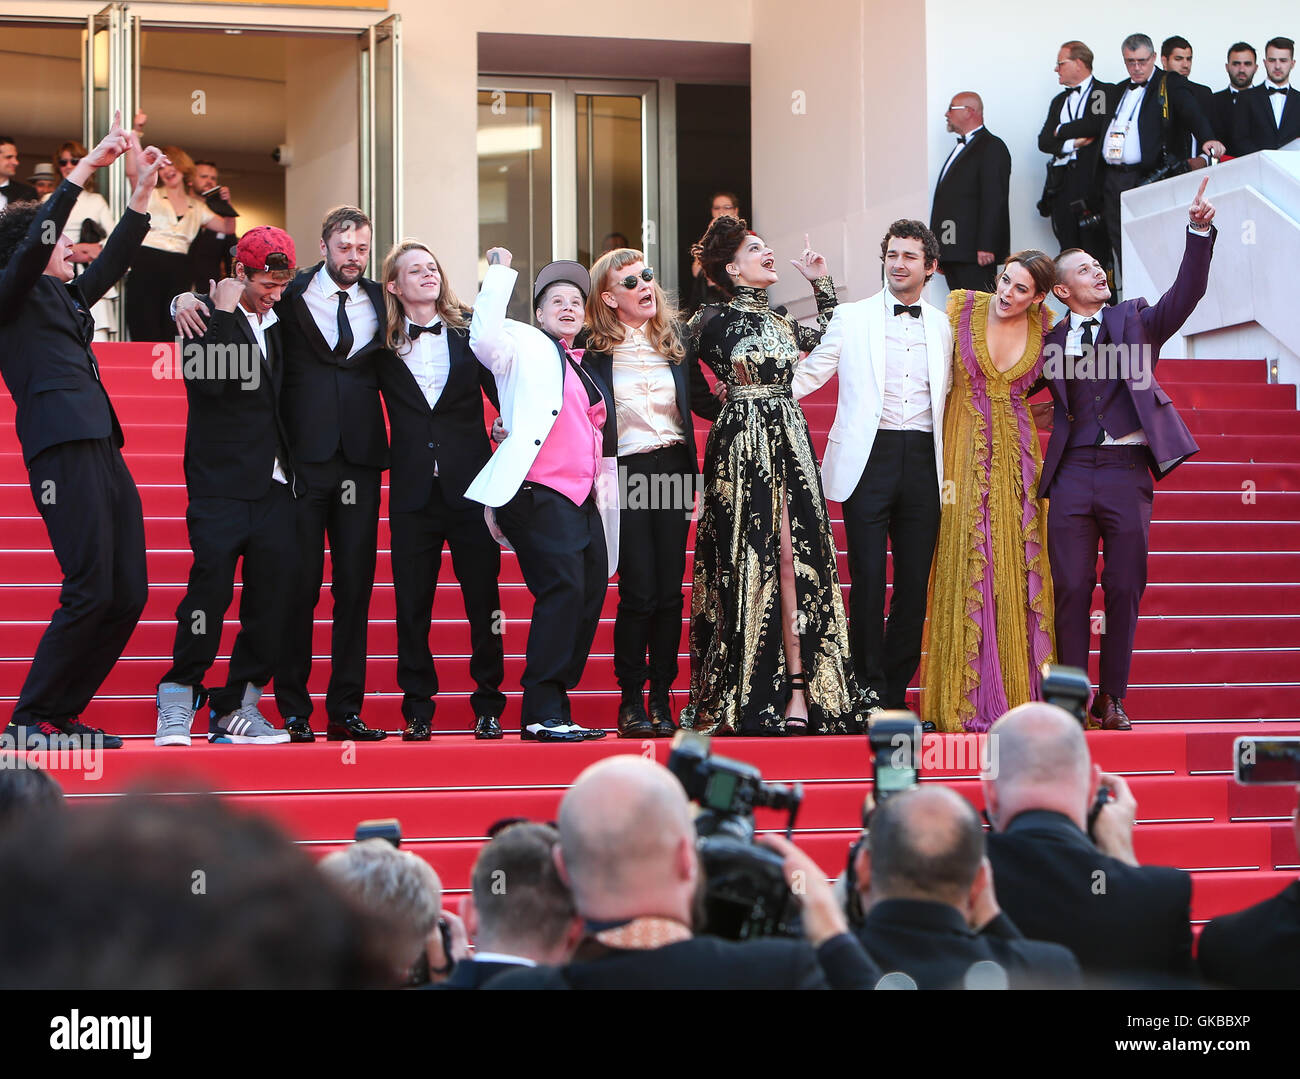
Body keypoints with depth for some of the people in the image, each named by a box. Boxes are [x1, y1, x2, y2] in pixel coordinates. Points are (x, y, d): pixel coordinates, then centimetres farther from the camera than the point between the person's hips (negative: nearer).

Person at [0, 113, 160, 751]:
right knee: (89, 592, -15)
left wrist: (144, 187, 26)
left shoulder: (64, 298, 27)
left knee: (128, 593, 3)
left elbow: (115, 258, 33)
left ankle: (62, 716, 9)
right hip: (61, 447, -9)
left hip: (100, 447, 9)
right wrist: (87, 167, -10)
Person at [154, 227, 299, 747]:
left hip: (274, 486, 6)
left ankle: (236, 708, 6)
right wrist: (224, 313, -18)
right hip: (220, 484, -6)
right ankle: (177, 703, 0)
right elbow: (213, 381, -20)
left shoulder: (275, 323, 17)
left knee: (272, 598, -1)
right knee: (210, 588, -13)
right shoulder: (206, 317, -3)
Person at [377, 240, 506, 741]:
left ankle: (488, 706, 12)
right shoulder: (383, 343, 6)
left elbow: (500, 387, 4)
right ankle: (418, 711, 11)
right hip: (413, 488, 0)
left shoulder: (470, 331, 7)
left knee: (483, 596, 1)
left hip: (470, 483, 0)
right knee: (412, 602, 2)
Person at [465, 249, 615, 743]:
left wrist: (604, 490, 24)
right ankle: (542, 713, -17)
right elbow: (484, 338, -16)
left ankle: (555, 710, 9)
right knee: (563, 587, -19)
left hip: (583, 498, 8)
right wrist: (500, 273, -11)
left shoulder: (587, 368, 24)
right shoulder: (525, 346, 4)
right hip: (539, 493, -8)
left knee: (589, 596, 2)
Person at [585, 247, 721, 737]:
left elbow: (704, 402, 15)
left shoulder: (674, 340, 10)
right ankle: (631, 701, 3)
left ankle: (662, 699, 9)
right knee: (639, 592, -8)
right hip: (627, 473, -3)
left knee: (670, 591, 1)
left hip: (674, 468, 3)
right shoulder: (595, 350, -1)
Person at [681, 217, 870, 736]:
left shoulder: (780, 323, 16)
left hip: (789, 445, 5)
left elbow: (827, 338, 32)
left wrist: (822, 283, 25)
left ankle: (799, 687, -8)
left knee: (792, 558, -4)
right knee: (750, 562, -6)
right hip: (741, 449, -5)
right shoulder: (714, 321, -1)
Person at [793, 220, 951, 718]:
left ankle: (896, 692, 11)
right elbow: (806, 376, 8)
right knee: (869, 578, -6)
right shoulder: (851, 318, 7)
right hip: (869, 458, -3)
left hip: (922, 461, 3)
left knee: (915, 580, 2)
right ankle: (869, 691, 2)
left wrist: (948, 467, 13)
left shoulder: (943, 326, 15)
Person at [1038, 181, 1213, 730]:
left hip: (1127, 470, 0)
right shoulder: (1051, 341, 13)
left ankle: (1112, 700, 9)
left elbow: (1187, 292, -3)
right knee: (1072, 589, -1)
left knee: (1125, 589, 1)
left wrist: (1199, 231, -13)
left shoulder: (1136, 321, 12)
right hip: (1072, 473, 0)